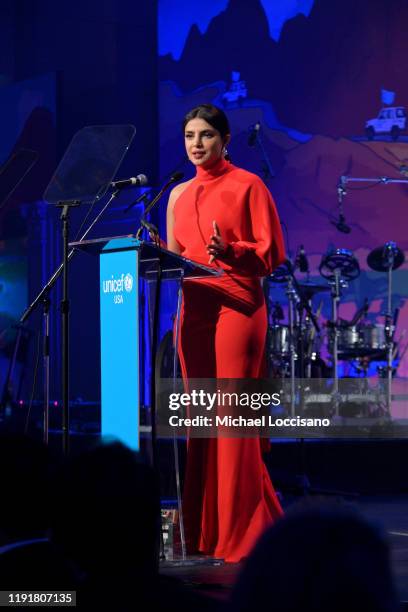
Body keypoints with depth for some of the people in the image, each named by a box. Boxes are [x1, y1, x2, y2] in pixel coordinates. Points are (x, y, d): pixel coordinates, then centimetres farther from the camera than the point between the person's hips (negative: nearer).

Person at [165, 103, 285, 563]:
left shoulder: (247, 186, -1)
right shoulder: (179, 194, 16)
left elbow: (272, 253, -6)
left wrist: (231, 252, -23)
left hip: (237, 308, -6)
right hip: (193, 308, 6)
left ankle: (243, 532, -4)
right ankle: (205, 531, 10)